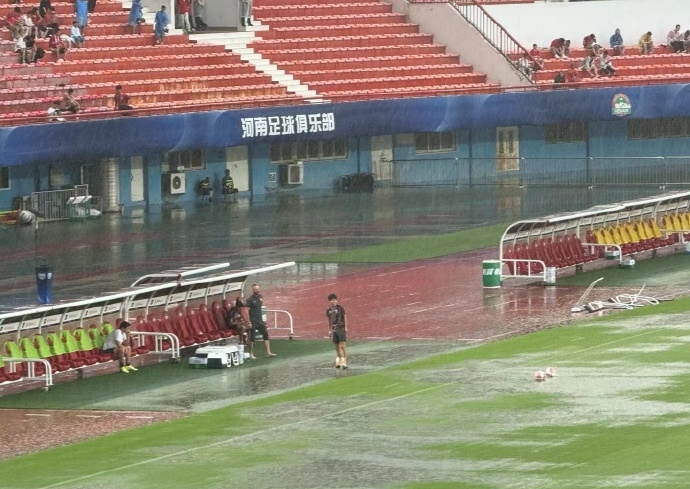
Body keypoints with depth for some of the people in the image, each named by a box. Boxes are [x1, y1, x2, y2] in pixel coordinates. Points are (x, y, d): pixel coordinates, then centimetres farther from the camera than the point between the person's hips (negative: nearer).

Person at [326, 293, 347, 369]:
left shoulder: (340, 308, -5)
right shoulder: (328, 310, 7)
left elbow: (345, 317, -1)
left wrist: (346, 328, -6)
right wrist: (329, 330, 18)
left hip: (341, 329, -5)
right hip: (334, 330, 5)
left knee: (342, 346, -11)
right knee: (337, 346, 9)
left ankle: (344, 362, -12)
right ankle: (338, 362, 20)